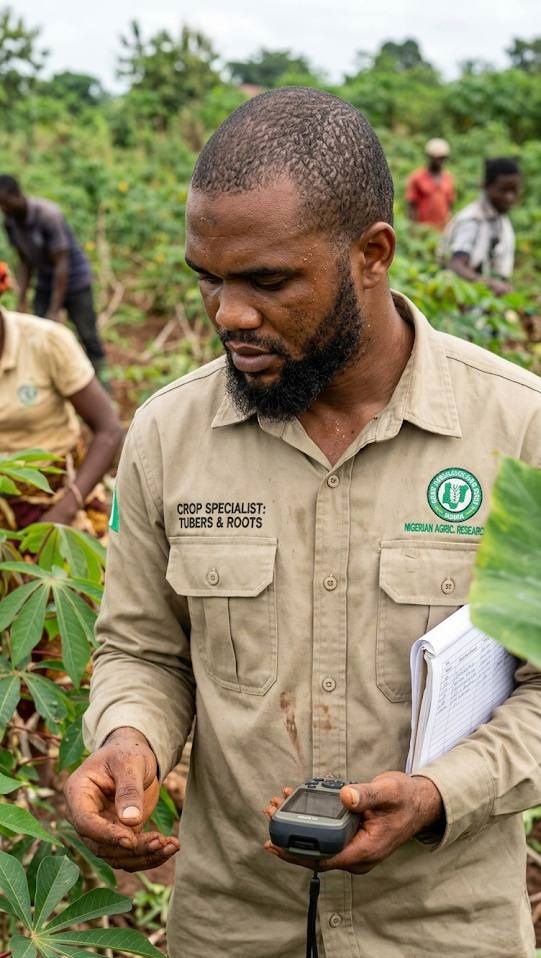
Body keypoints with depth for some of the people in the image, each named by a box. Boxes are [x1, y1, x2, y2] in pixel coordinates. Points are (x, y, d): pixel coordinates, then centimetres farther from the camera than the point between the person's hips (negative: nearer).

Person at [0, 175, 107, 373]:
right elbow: (25, 261, 2)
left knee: (88, 337, 2)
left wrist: (54, 311, -26)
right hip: (45, 284, 6)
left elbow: (62, 264, -26)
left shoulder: (48, 214, -28)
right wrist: (21, 300, -6)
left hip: (74, 281, -5)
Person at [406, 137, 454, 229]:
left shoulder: (448, 178, 12)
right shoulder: (417, 177, -1)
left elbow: (450, 204, 18)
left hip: (443, 228, 4)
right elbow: (411, 204, -1)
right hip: (423, 227, -4)